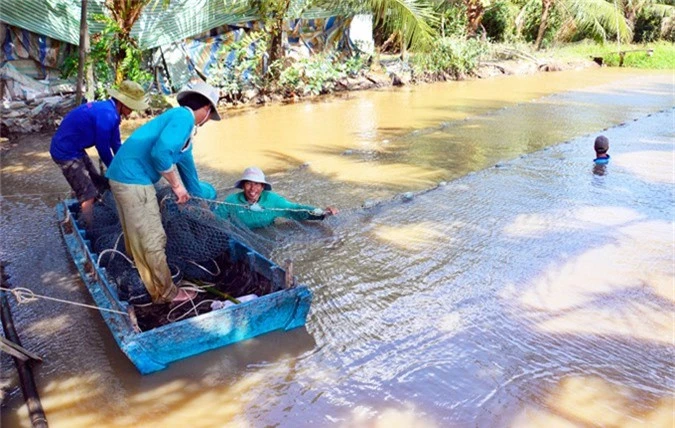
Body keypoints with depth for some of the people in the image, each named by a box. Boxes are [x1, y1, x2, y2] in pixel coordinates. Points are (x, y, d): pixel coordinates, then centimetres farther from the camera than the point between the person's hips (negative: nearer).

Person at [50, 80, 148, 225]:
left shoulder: (110, 111, 5)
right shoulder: (106, 114, -26)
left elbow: (116, 144, 13)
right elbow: (103, 148, -17)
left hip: (75, 150, 10)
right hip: (66, 152, -10)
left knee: (99, 185, 16)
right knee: (88, 195, -8)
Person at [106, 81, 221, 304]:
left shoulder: (182, 120, 20)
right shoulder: (184, 116, -13)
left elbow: (185, 161, 33)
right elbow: (160, 152, -27)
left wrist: (198, 192, 45)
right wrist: (176, 185, -13)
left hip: (126, 177, 11)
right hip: (133, 179, -11)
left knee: (138, 240, 22)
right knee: (152, 241, 1)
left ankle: (153, 287, 38)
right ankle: (166, 293, 14)